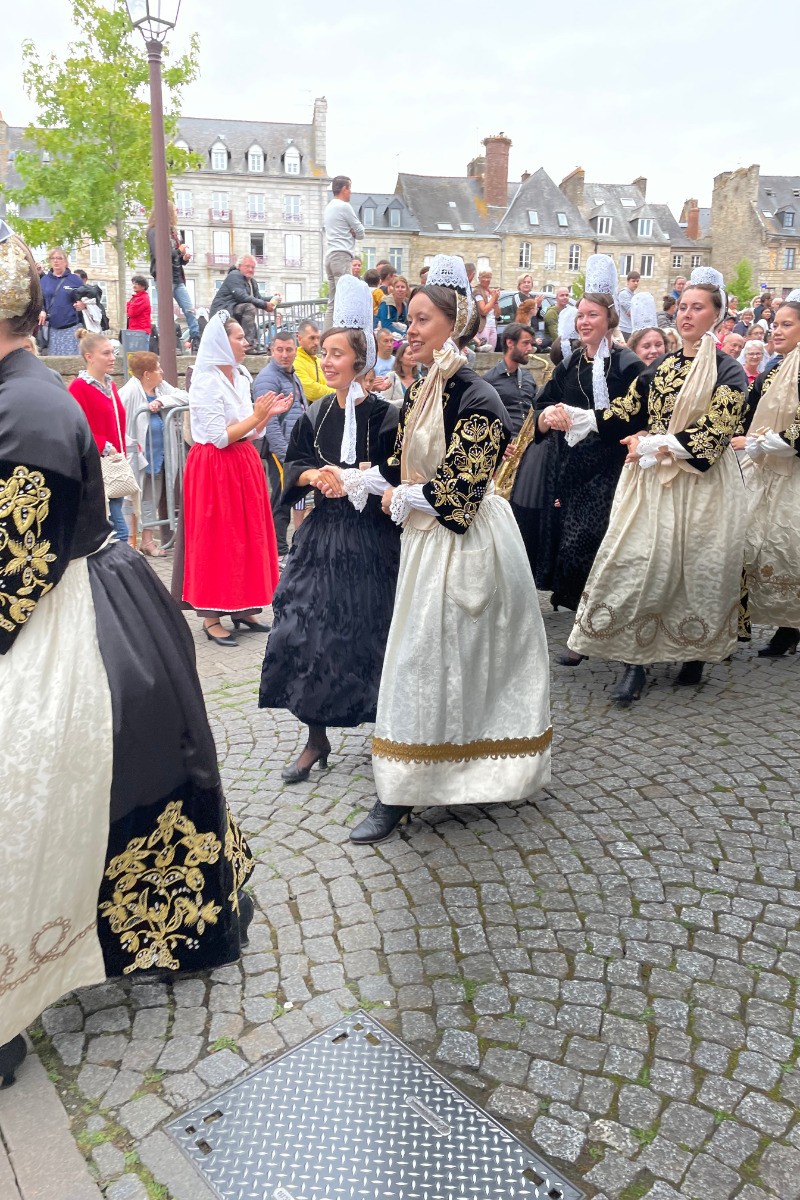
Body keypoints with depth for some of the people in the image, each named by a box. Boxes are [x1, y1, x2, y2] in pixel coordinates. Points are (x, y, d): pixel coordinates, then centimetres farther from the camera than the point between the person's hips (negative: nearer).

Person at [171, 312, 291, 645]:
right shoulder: (205, 383, -13)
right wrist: (257, 415, -15)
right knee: (215, 540, -2)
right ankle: (211, 617, 6)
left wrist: (268, 414, 0)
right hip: (213, 469, -8)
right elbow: (220, 437, -19)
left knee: (248, 536, 10)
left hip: (243, 464, 8)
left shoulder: (241, 377, 11)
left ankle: (242, 609, 20)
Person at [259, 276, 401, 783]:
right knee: (307, 635, 2)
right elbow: (292, 465, 9)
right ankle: (317, 738, 18)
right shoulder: (315, 415, 8)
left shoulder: (385, 416, -8)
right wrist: (313, 475, -11)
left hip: (370, 541, -4)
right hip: (322, 539, 5)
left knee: (369, 637, 4)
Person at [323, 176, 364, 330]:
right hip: (342, 255, -9)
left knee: (332, 302, 8)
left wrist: (350, 232, 6)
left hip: (330, 255, 9)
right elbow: (360, 232, -4)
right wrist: (353, 233, 14)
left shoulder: (329, 206, 21)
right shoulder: (344, 206, -6)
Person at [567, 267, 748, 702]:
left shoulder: (728, 372, -3)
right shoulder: (661, 367, 11)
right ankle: (636, 661, 4)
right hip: (651, 482, 4)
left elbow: (713, 432, -13)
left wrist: (656, 445, -15)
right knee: (638, 565, -3)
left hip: (703, 485, -3)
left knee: (697, 571, 4)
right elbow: (623, 413, 6)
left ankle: (696, 654, 24)